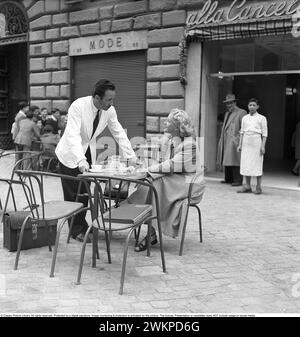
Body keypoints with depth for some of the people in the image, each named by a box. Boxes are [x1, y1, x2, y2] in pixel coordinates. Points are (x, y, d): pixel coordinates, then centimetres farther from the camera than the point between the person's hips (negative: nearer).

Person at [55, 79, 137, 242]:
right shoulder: (78, 106, -28)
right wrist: (80, 160, -49)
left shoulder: (110, 110, -11)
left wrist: (132, 158, -10)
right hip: (70, 153, -5)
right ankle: (76, 229, 11)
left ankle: (82, 224, 25)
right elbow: (73, 134, -37)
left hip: (89, 152, 5)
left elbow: (119, 133, -4)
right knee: (72, 193, -1)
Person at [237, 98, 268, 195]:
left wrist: (263, 146, -9)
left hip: (256, 142, -4)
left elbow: (264, 133, -2)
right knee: (245, 164, 3)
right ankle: (247, 186, 11)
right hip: (246, 143, 4)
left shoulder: (261, 118, 0)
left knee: (257, 164, -2)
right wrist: (240, 144, 10)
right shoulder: (244, 118, 12)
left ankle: (258, 187, 6)